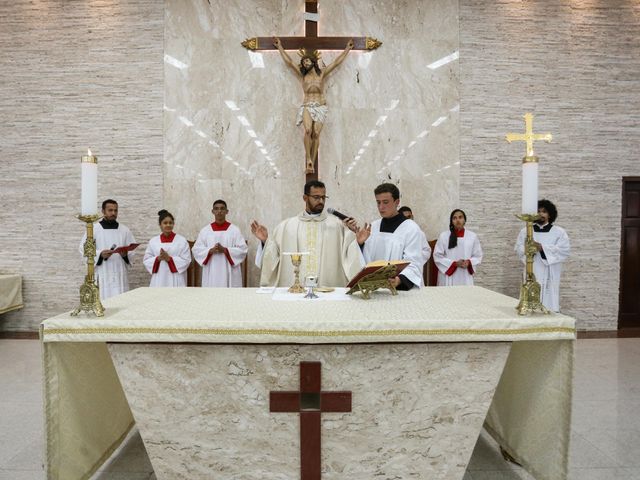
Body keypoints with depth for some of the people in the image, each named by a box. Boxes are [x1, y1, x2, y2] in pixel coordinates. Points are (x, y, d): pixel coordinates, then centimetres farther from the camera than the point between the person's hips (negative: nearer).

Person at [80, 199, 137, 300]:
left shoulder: (125, 230, 11)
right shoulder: (93, 229, 4)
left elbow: (132, 249, 9)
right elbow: (84, 249, 0)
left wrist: (126, 254, -13)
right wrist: (100, 254, -16)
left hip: (120, 274, 2)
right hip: (102, 275, -2)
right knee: (103, 300, -7)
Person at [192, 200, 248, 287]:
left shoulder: (234, 230, 2)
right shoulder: (205, 230, 8)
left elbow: (243, 250, -4)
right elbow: (196, 250, 4)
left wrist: (225, 250, -16)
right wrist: (211, 251, -13)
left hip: (230, 274, -1)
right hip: (211, 274, 2)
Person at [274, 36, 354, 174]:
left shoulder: (322, 74, 10)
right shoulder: (302, 75, 12)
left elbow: (337, 62, 15)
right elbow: (289, 61, 14)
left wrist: (347, 49, 18)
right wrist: (279, 47, 17)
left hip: (320, 107, 0)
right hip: (307, 106, 0)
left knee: (316, 134, -11)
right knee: (308, 130, -25)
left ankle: (312, 163, -10)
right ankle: (308, 158, -19)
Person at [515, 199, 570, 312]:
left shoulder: (559, 232, 7)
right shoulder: (525, 231, 12)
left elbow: (565, 250, -5)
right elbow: (519, 248, 5)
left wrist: (542, 248, -14)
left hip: (550, 275, -1)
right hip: (532, 274, 1)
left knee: (549, 301, -5)